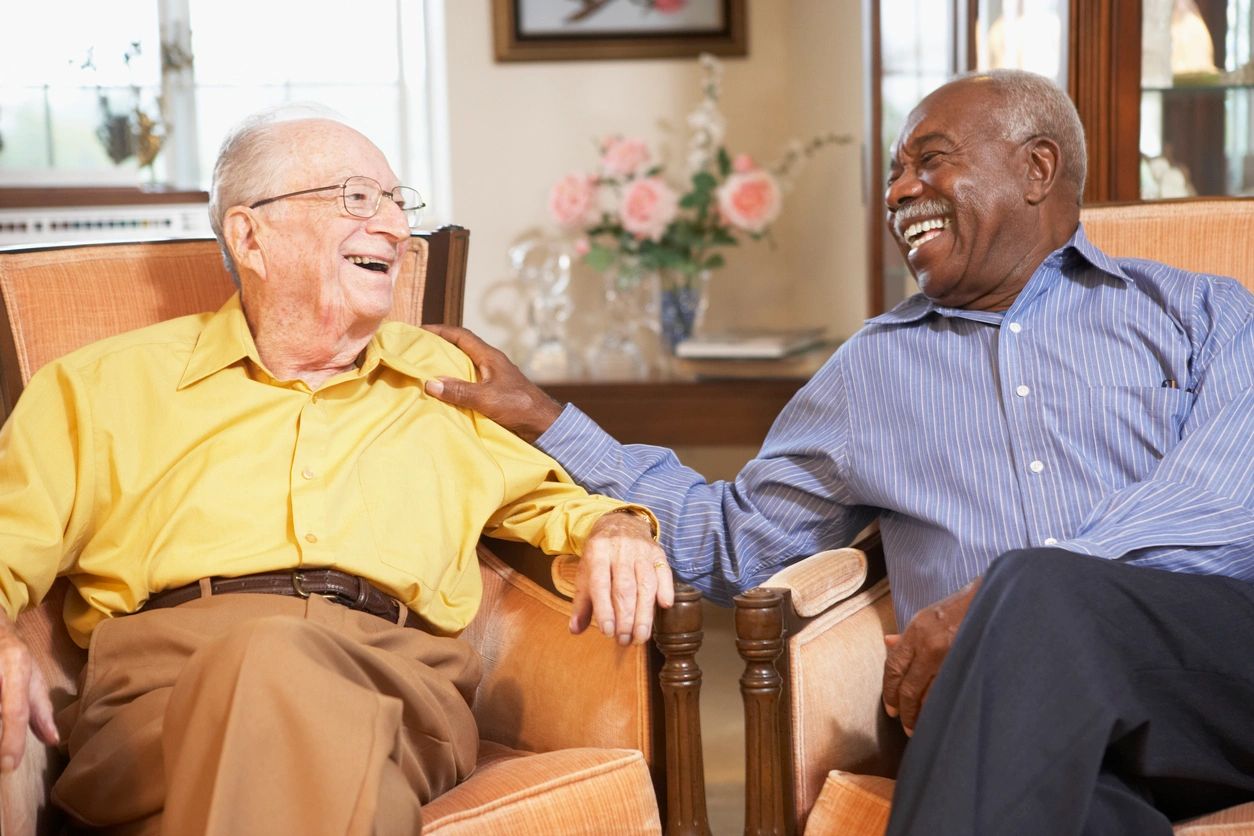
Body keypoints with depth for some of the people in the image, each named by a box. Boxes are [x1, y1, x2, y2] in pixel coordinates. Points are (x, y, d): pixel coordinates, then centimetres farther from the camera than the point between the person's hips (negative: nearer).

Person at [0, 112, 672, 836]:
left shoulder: (449, 379, 30)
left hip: (396, 672, 1)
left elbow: (552, 493, 38)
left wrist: (612, 527, 12)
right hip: (167, 664, 0)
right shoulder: (110, 383, 21)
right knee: (267, 658, -39)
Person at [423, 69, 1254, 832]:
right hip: (1019, 730, 0)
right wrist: (541, 418, 22)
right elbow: (730, 538, 28)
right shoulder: (874, 368, 26)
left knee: (1046, 592, -34)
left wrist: (996, 605, -17)